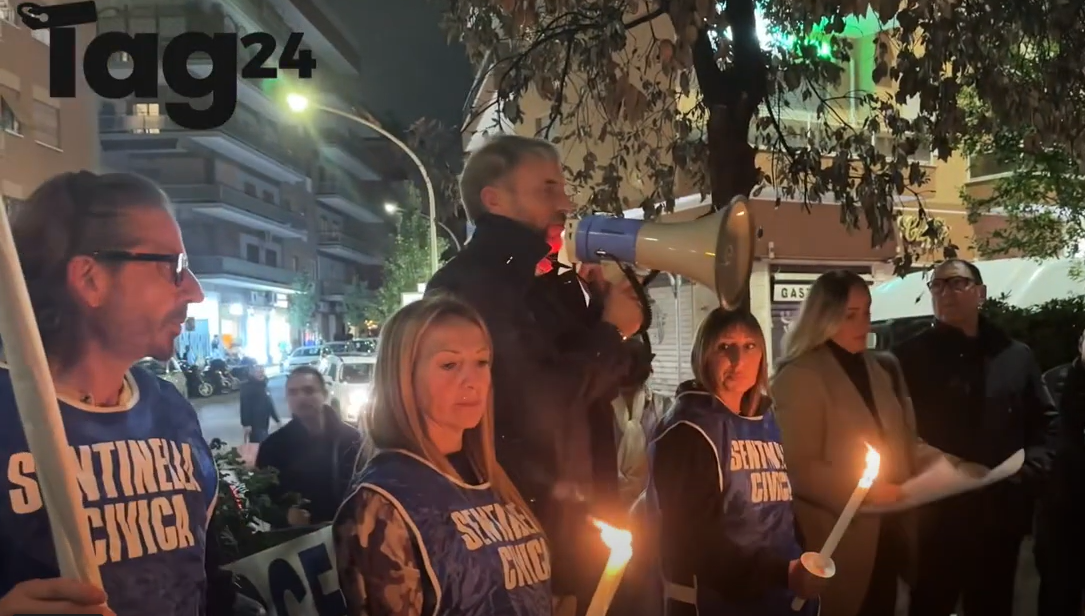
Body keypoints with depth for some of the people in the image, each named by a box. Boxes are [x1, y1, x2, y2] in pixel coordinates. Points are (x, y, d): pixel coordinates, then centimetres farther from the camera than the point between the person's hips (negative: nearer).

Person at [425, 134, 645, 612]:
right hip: (522, 521, -8)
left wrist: (608, 304, 0)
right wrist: (612, 331, -10)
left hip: (576, 514, 8)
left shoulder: (550, 281, 11)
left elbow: (598, 384, 15)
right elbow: (536, 401, -23)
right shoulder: (465, 285, -16)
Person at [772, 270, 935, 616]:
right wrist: (863, 491, -21)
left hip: (888, 530, 7)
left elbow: (902, 443, 16)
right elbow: (798, 468, -16)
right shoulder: (800, 377, -11)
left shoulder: (883, 370, 13)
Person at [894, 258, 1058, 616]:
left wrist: (1028, 470, -2)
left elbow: (1046, 422, 12)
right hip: (933, 515, -3)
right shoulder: (909, 357, -1)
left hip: (1001, 514, 3)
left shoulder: (1016, 356, 8)